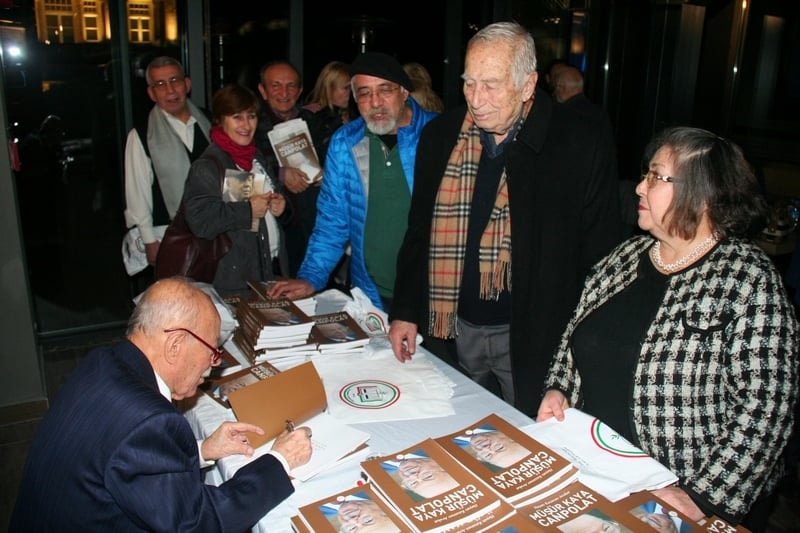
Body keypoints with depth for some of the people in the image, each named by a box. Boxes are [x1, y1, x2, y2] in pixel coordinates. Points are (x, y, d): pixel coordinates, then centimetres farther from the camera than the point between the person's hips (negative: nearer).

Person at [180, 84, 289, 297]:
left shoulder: (258, 157, 14)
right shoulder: (206, 167, -11)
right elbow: (199, 220, -22)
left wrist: (281, 206, 2)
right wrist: (247, 210, -19)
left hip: (274, 265, 7)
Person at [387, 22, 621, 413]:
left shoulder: (583, 145, -11)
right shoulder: (441, 135, 1)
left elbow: (599, 257, -6)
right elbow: (419, 232, 8)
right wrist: (405, 312, 4)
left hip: (535, 336, -3)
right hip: (456, 326, 3)